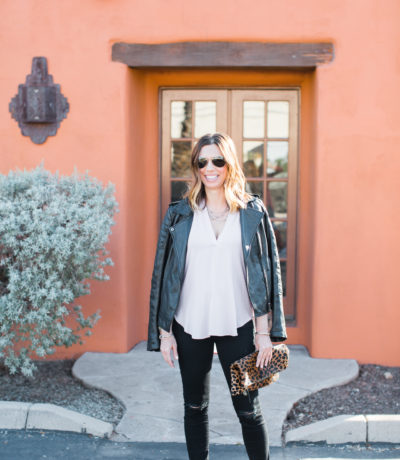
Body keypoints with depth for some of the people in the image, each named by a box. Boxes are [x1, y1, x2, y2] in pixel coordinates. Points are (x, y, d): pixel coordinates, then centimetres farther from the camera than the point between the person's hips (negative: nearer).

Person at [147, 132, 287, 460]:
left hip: (237, 325, -1)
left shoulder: (253, 212, 2)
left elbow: (266, 272, 2)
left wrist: (264, 331, -2)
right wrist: (164, 331, 2)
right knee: (195, 407, 14)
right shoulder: (180, 214, 3)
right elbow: (164, 273, 5)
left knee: (248, 410, 5)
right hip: (189, 325, 1)